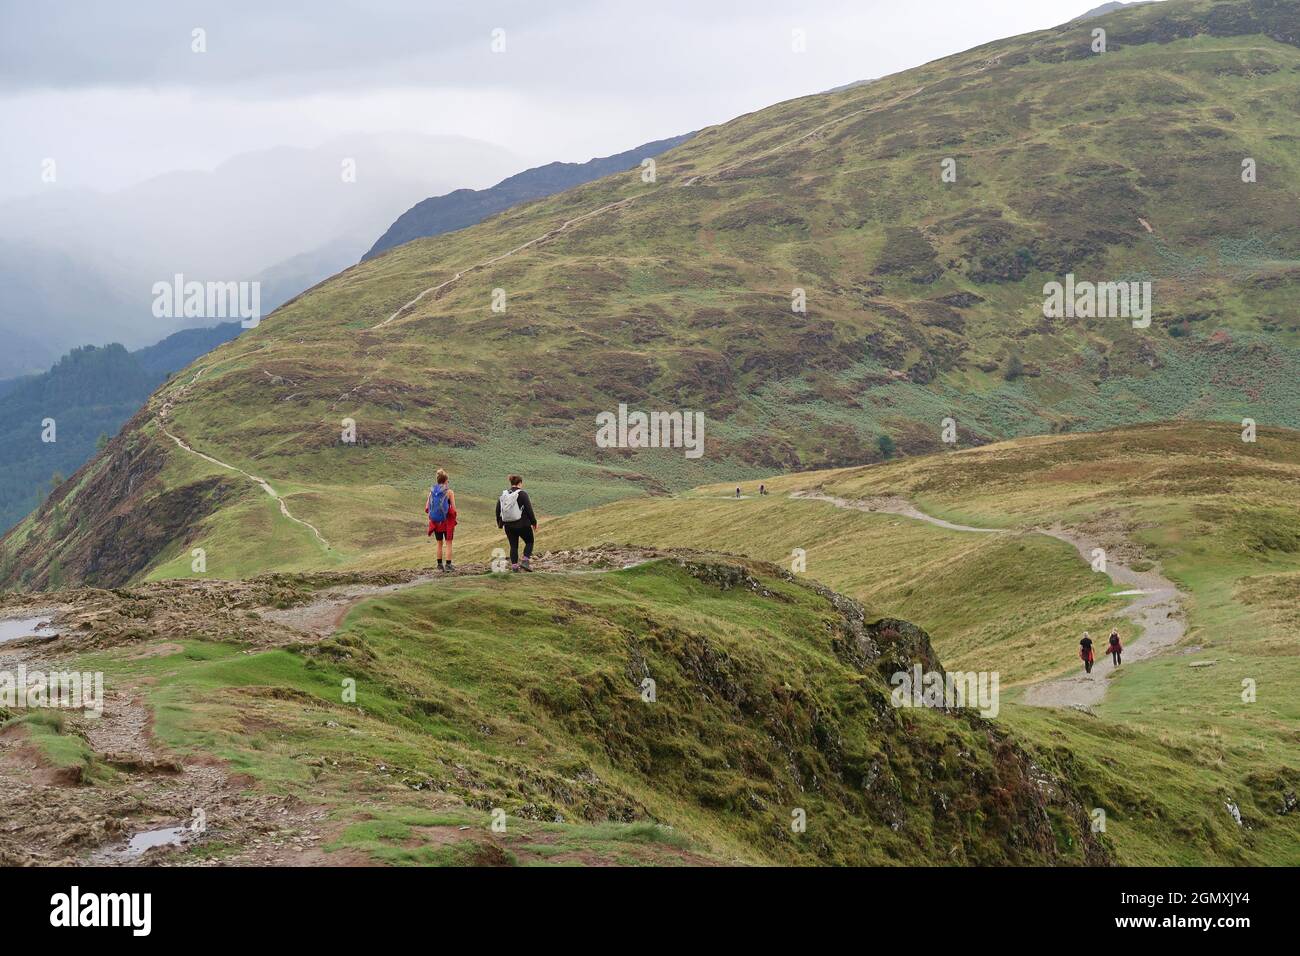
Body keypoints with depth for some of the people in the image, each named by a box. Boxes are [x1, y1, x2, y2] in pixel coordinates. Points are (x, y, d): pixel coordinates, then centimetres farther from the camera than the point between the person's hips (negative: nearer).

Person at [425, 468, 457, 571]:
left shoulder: (432, 491, 2)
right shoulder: (449, 492, -9)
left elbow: (427, 508, 2)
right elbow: (453, 509, -9)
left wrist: (431, 520, 12)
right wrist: (454, 524, 1)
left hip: (435, 521, 4)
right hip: (447, 520, -4)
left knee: (439, 543, 17)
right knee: (449, 543, 6)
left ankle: (440, 565, 20)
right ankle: (448, 565, 1)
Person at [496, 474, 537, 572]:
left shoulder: (503, 495, 4)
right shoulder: (522, 494, -11)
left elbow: (498, 510, 7)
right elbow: (529, 510, -12)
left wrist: (500, 524, 19)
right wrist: (534, 522, -1)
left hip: (508, 526, 4)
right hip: (522, 525, -4)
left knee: (513, 546, 13)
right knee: (529, 542, 14)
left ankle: (514, 566, 8)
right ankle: (525, 561, -2)